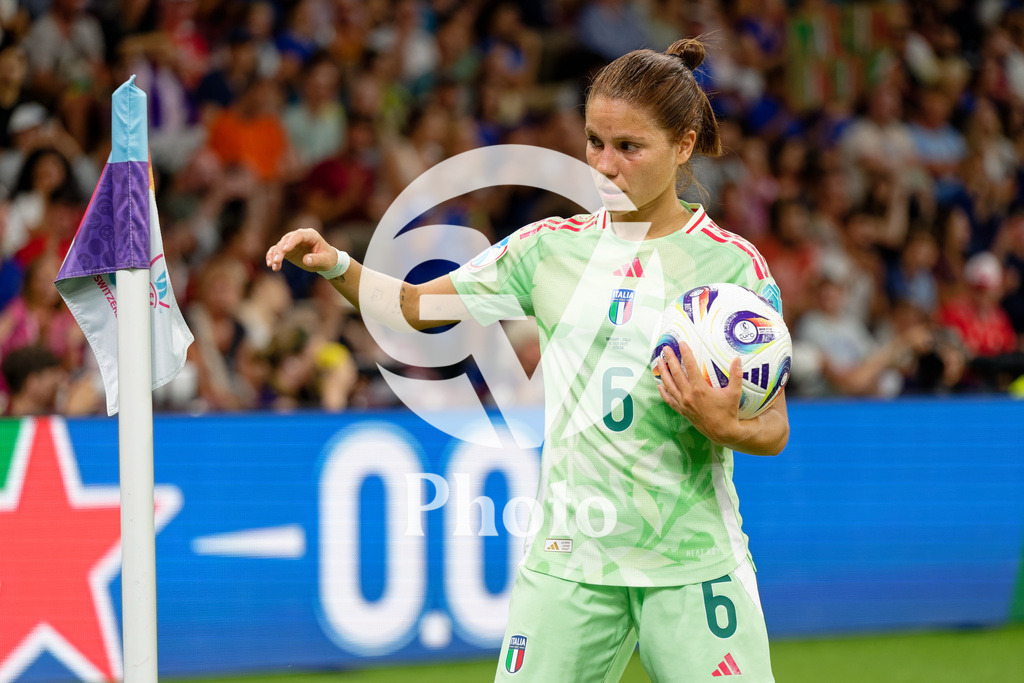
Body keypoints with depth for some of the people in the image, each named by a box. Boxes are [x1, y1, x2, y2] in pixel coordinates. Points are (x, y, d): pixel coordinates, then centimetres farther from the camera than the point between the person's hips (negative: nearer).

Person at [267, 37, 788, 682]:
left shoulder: (732, 264, -2)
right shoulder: (554, 246, 7)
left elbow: (773, 428, 0)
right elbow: (413, 306, 15)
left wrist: (725, 426, -22)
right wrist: (336, 265, -3)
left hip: (692, 564, -2)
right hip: (567, 557, 2)